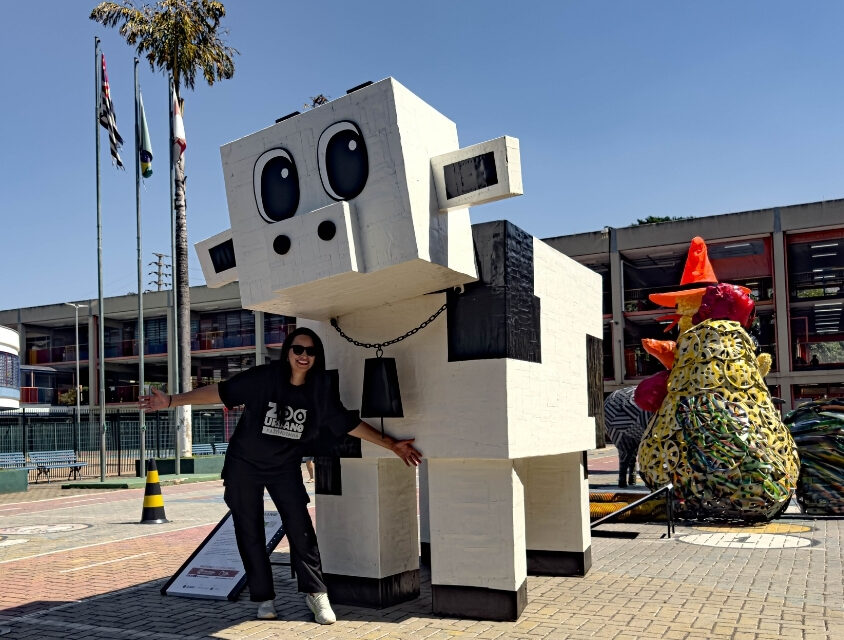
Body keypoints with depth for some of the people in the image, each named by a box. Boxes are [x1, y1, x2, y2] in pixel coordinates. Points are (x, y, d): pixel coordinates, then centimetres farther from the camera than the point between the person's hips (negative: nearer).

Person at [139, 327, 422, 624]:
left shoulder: (321, 391, -10)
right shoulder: (263, 378, -19)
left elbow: (349, 423, -3)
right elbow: (219, 391, -17)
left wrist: (391, 444, -4)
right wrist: (171, 400, -21)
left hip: (285, 468, 1)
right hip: (245, 466, -1)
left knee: (301, 529, -8)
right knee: (250, 533, 4)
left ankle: (316, 594, 4)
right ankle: (264, 598, 17)